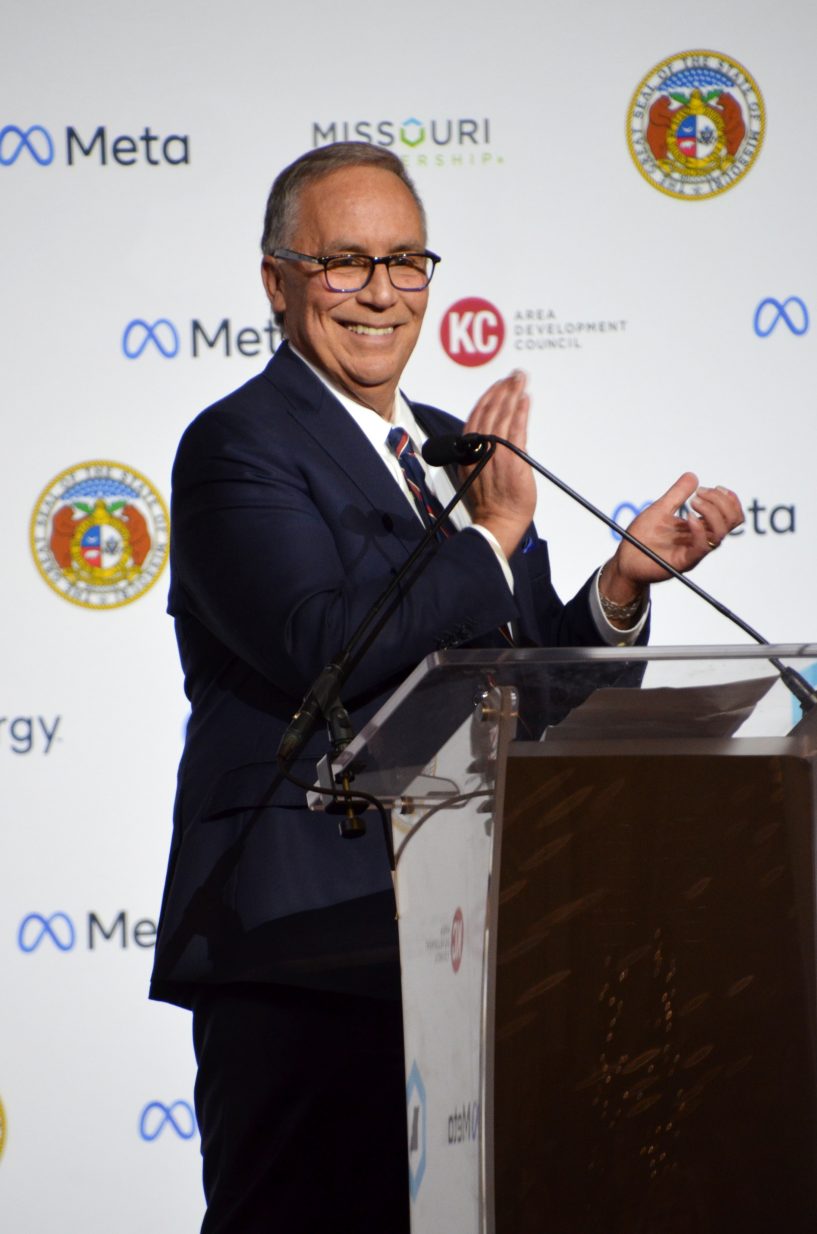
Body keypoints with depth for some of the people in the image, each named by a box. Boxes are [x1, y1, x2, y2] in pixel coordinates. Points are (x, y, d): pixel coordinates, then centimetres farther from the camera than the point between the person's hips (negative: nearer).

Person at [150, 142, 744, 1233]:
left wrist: (627, 577, 0)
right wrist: (494, 532, -13)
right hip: (304, 956, -7)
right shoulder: (239, 447, -6)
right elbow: (321, 649, -22)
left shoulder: (457, 449, 18)